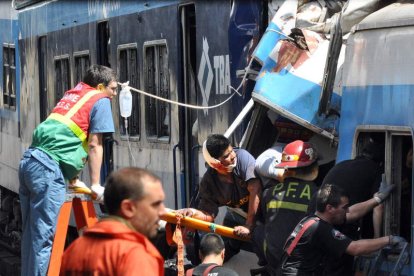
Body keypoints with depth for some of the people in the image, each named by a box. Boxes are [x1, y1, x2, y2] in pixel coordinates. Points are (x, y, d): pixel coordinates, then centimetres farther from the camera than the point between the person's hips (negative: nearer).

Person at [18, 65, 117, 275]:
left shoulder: (73, 94, 28)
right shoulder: (100, 101, 5)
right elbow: (94, 145, -1)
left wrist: (73, 180, 32)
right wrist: (95, 184, 3)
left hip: (29, 162, 8)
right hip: (49, 166, -8)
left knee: (31, 234, 13)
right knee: (44, 236, -8)